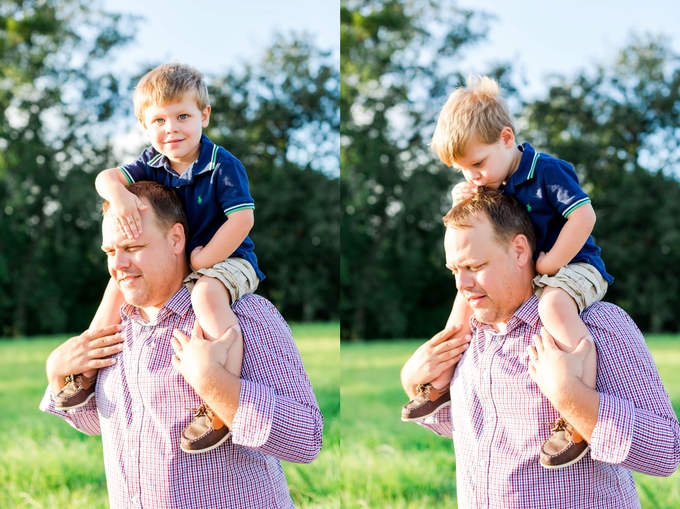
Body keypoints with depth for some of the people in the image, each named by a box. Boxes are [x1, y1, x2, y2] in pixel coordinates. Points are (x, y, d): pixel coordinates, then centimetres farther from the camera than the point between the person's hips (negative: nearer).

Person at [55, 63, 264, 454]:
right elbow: (107, 177, -10)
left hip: (226, 258, -8)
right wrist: (119, 195, -34)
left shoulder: (223, 165, -18)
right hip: (172, 261, 8)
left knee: (206, 294, -39)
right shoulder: (152, 164, 1)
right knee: (120, 280, 2)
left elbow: (242, 218, -25)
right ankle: (90, 367, 10)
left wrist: (203, 259, -23)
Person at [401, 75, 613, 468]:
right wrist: (462, 209, -7)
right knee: (467, 293, 12)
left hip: (574, 266, -9)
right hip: (521, 273, 9)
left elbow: (584, 215, -26)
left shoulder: (547, 171, -18)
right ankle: (443, 382, 20)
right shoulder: (490, 186, 6)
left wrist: (551, 262, -23)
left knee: (553, 305, -40)